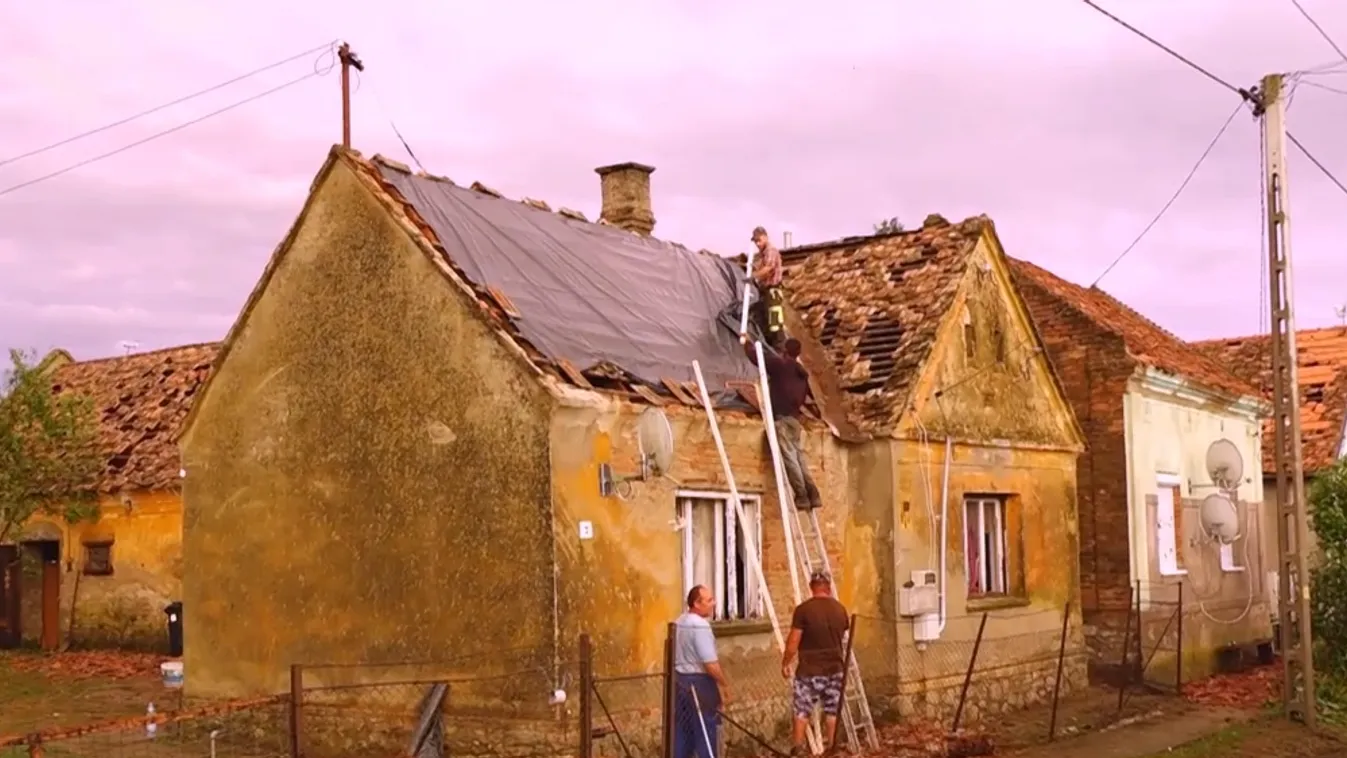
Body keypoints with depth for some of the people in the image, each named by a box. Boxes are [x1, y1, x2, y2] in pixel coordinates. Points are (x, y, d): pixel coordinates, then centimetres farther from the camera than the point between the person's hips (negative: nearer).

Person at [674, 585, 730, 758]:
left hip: (680, 679, 9)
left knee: (683, 729, 15)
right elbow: (710, 663, -23)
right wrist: (725, 684, -12)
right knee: (706, 731, 2)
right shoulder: (700, 626, -22)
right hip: (699, 682, -9)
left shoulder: (679, 622, 8)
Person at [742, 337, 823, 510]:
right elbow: (808, 394, 23)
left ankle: (802, 496, -12)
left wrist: (746, 342, 18)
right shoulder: (802, 372, 17)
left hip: (782, 417, -7)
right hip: (794, 418, 7)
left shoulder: (780, 364, -2)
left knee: (789, 457, -8)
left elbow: (757, 356, 0)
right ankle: (813, 495, 3)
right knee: (798, 455, 9)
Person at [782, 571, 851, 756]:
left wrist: (785, 663, 0)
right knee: (832, 710, 13)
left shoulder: (803, 609, -13)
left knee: (802, 711, 5)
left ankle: (797, 749, 5)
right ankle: (829, 747, 18)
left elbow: (793, 642, -13)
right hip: (835, 669, 4)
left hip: (810, 670, -4)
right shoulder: (840, 609, 2)